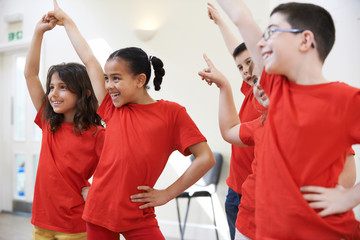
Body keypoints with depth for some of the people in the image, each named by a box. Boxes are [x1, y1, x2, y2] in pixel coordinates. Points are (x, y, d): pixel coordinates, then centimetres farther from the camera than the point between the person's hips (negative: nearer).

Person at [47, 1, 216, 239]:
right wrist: (65, 20, 20)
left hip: (139, 218, -3)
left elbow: (206, 158, -9)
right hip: (99, 211, 4)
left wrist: (167, 194, -7)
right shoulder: (112, 109, 3)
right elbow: (90, 60, 11)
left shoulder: (171, 112, -7)